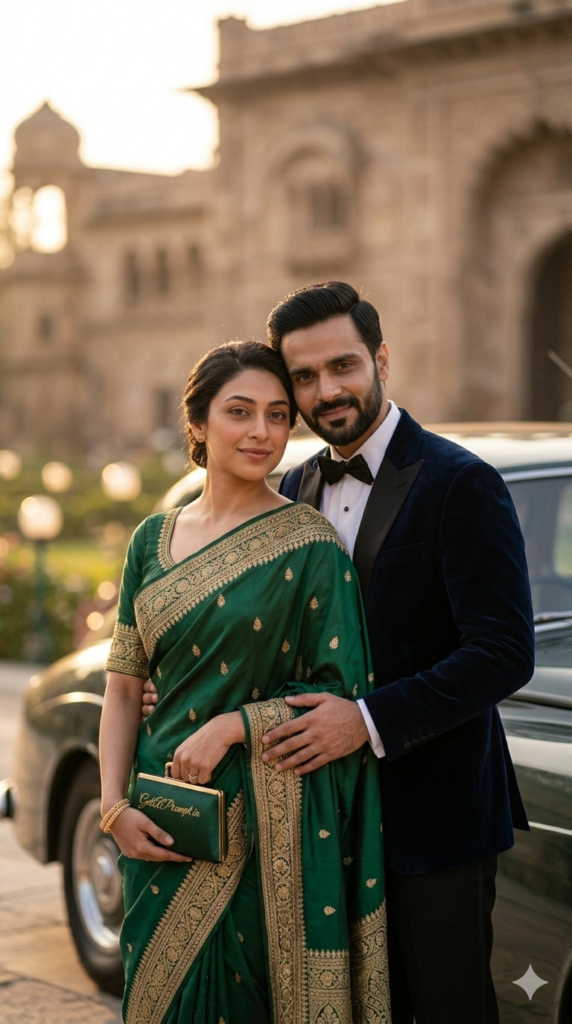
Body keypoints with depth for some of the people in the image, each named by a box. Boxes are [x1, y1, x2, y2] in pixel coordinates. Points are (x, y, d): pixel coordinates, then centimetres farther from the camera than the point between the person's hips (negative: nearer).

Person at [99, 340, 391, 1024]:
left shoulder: (311, 545, -7)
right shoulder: (154, 540, 7)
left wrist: (234, 724, -18)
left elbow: (344, 697, -8)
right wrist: (114, 806, -3)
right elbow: (124, 687, 8)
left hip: (265, 830, -4)